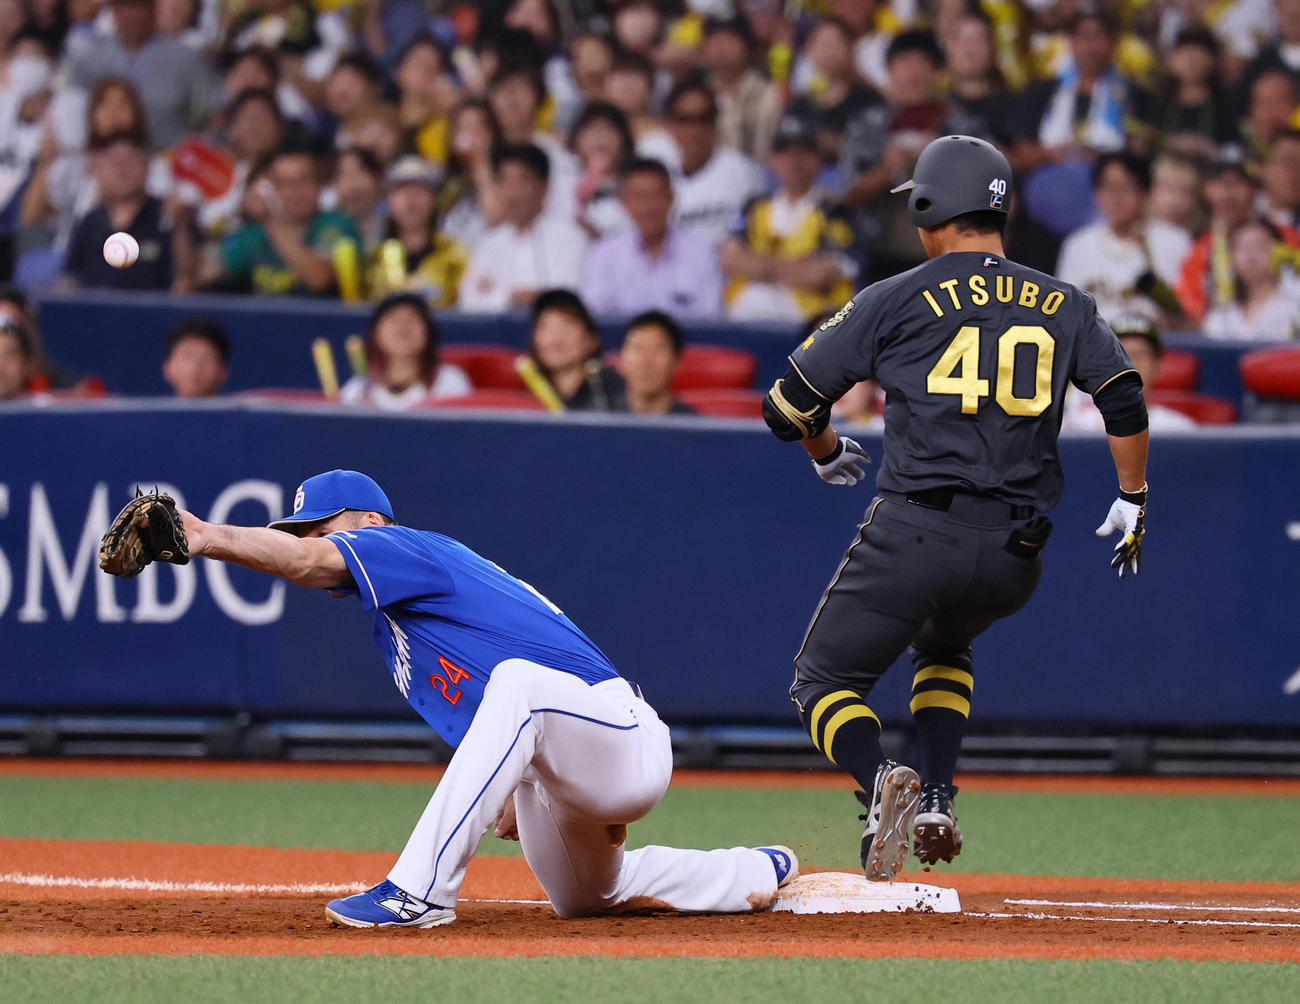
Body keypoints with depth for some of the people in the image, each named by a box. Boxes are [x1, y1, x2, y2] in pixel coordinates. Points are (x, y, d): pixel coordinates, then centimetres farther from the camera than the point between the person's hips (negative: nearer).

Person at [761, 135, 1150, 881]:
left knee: (826, 680, 8)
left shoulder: (898, 301, 3)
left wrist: (826, 452, 28)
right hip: (1016, 557, 4)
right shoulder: (1065, 306, 13)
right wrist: (1132, 505, 15)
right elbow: (1126, 399, 4)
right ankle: (937, 800, 14)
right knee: (943, 644, 34)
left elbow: (788, 405, 7)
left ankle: (881, 782, -23)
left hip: (916, 532, -4)